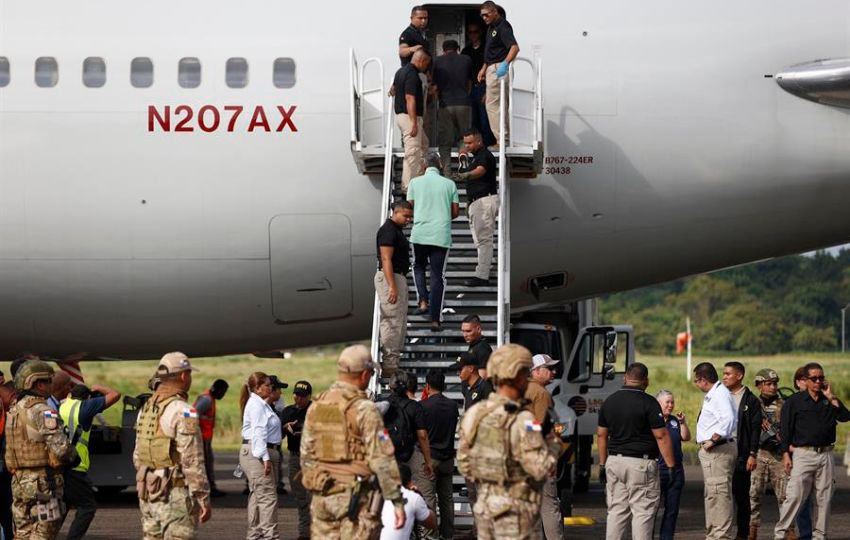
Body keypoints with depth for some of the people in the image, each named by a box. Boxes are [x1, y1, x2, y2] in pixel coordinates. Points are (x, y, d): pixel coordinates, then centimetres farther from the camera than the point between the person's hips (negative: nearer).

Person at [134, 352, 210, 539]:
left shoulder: (146, 409, 12)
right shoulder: (183, 412, -15)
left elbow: (137, 456, 18)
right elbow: (192, 462, -17)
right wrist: (204, 498, -12)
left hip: (148, 493, 8)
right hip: (175, 495, -8)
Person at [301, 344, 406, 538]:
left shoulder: (316, 406, 8)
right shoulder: (365, 410, -12)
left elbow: (306, 453, 14)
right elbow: (382, 460, -14)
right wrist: (397, 501, -10)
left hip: (322, 495, 6)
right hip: (356, 498, -6)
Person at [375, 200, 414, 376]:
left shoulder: (397, 230, 17)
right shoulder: (388, 230, -15)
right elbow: (386, 259, -22)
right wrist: (392, 286, -27)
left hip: (399, 277, 11)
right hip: (390, 277, -11)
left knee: (400, 322, 12)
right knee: (393, 322, -10)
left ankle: (393, 362, 16)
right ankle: (389, 365, -9)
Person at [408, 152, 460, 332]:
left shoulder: (415, 182, 2)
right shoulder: (449, 184, 3)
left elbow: (409, 208, 4)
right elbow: (456, 212, 5)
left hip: (419, 233, 1)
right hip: (441, 235, 0)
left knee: (419, 266, 26)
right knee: (438, 276, 4)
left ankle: (423, 301, 6)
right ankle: (435, 320, 1)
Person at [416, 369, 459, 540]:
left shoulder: (423, 406, -15)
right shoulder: (452, 406, 1)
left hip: (429, 457, -5)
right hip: (447, 456, 5)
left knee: (427, 499, -3)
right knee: (446, 498, 15)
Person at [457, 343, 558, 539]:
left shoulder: (475, 414, 1)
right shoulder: (522, 421, -21)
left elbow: (464, 465, 7)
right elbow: (542, 468, -21)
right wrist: (551, 442, -3)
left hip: (485, 506, 7)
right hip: (516, 512, -7)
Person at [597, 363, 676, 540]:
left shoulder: (609, 401, 7)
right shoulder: (648, 403, -10)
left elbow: (601, 435, 12)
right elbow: (662, 437, -12)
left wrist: (603, 464, 19)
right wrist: (671, 466, -8)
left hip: (614, 461, 6)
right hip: (641, 464, -6)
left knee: (616, 511, 10)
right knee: (642, 512, -2)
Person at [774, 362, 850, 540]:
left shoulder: (829, 402, 13)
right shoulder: (794, 402, 2)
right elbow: (785, 430, 0)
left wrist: (831, 397, -5)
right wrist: (786, 455, -7)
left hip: (825, 455, 4)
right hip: (803, 454, -4)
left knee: (824, 498, 6)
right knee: (795, 495, -10)